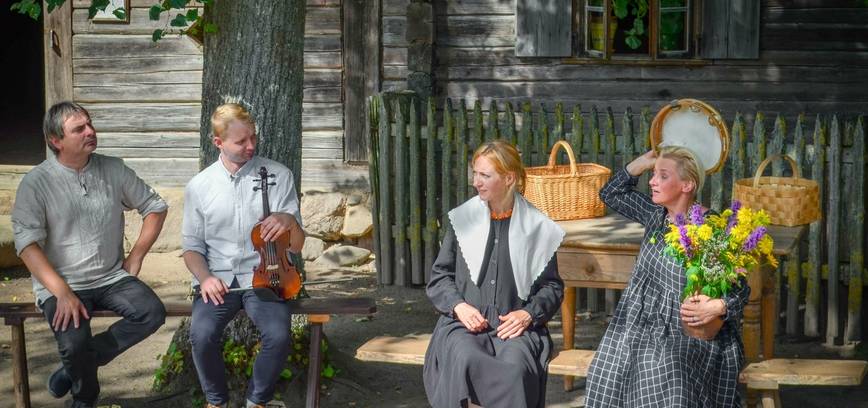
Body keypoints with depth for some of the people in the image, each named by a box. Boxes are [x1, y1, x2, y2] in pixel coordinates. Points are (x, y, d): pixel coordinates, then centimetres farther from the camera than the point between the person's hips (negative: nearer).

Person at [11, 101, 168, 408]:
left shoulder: (113, 169, 4)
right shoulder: (36, 183, -7)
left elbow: (155, 207, 13)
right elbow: (27, 244, -14)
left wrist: (136, 257, 4)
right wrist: (62, 293, -23)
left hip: (113, 278, 4)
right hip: (61, 284, -4)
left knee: (152, 313, -23)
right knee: (74, 341, -30)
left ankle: (77, 366, -5)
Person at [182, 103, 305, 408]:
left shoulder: (279, 176, 1)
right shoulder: (198, 186, 4)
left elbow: (296, 245, 4)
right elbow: (192, 246, 10)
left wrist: (289, 221, -19)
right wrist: (204, 277, -11)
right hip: (218, 280, 1)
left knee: (279, 335, -29)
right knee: (202, 335, -29)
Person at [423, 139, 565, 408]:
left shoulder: (537, 227, 7)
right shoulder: (462, 219, 10)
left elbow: (552, 286, 13)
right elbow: (438, 277, 15)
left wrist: (529, 314, -6)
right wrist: (459, 306, -4)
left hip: (515, 327, -1)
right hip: (463, 325, 1)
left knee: (515, 367, -34)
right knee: (466, 362, -35)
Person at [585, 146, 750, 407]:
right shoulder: (655, 213, 8)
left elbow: (740, 289, -8)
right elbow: (611, 195, 20)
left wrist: (719, 307, -28)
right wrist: (642, 163, 9)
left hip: (686, 332, -6)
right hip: (640, 326, 6)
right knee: (610, 380, -13)